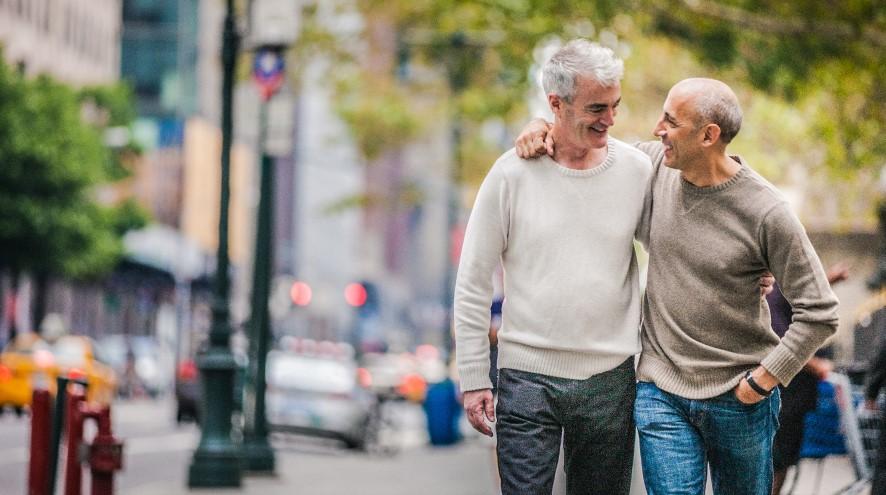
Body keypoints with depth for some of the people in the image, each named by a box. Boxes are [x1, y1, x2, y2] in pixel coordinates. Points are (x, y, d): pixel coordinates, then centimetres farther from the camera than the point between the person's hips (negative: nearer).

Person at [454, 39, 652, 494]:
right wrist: (474, 378, -2)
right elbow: (473, 283, 0)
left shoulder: (636, 170, 1)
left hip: (610, 377, 2)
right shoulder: (512, 174, -5)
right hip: (528, 376, -2)